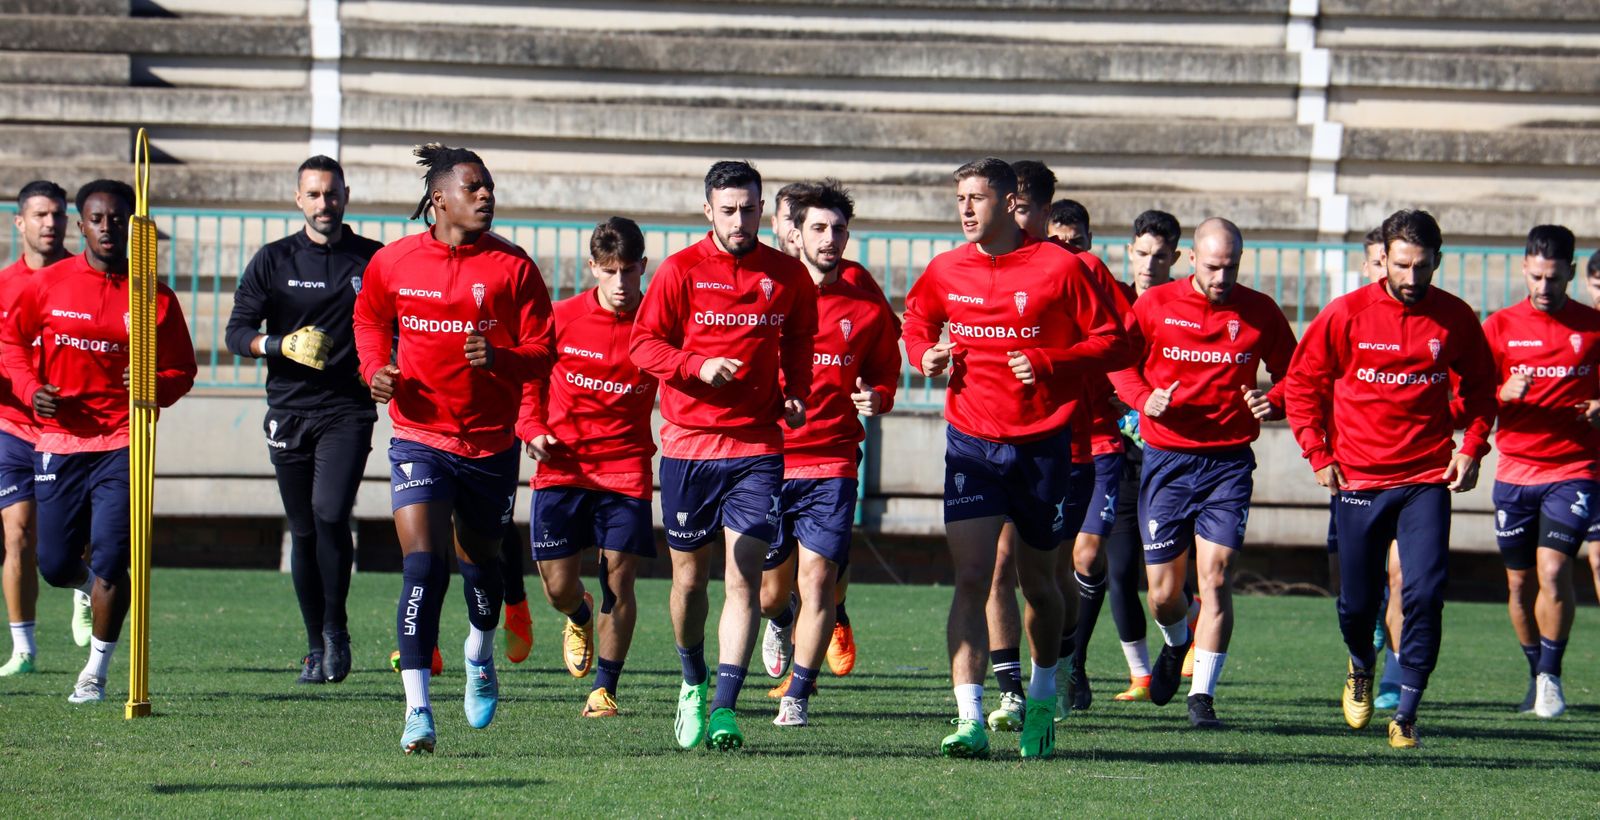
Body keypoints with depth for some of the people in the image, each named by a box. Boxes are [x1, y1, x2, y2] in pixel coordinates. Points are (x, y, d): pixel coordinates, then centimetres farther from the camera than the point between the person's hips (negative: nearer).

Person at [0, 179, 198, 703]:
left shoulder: (155, 297, -1)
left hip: (122, 443, -2)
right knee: (55, 566, 5)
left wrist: (154, 387, -16)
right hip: (59, 441, 2)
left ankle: (96, 671, 7)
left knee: (109, 561, -11)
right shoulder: (48, 284, 2)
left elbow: (181, 370, 6)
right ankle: (96, 589, 43)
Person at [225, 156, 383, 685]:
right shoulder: (273, 260, 6)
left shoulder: (375, 261, 6)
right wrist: (284, 345, -15)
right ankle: (317, 647, 16)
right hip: (290, 412, 2)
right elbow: (237, 332, 2)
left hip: (348, 411, -2)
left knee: (330, 515, -20)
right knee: (304, 532, 5)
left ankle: (336, 629, -3)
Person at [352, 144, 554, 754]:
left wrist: (499, 358, -24)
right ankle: (417, 710, -19)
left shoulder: (513, 267, -5)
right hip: (420, 437, -1)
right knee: (423, 564, -17)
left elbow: (541, 353, -4)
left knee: (479, 559, 19)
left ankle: (480, 653, 52)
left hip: (491, 443, 1)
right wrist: (376, 368, 0)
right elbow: (369, 318, 19)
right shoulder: (393, 262, -2)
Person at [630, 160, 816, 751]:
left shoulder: (788, 276, 5)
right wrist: (698, 367, -17)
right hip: (687, 443, 0)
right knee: (689, 577, 9)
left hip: (757, 445, 0)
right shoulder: (681, 271, -1)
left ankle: (724, 709, -14)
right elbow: (644, 344, -1)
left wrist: (795, 393, 4)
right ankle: (693, 681, 34)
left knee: (744, 577, -11)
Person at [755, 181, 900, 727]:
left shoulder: (867, 309, 6)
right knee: (772, 588, 8)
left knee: (817, 579, -11)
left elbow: (886, 376, 16)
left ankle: (796, 698, -3)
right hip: (766, 459, 0)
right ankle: (781, 622, 46)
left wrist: (875, 398, -6)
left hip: (830, 464, 0)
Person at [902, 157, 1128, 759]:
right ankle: (970, 720, -17)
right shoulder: (946, 271, 3)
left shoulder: (1060, 268, -7)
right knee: (971, 578, -13)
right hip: (971, 443, 1)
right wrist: (925, 355, 2)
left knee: (1038, 583, 13)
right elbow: (917, 320, 24)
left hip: (1042, 444, -1)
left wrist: (1049, 363, -17)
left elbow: (1113, 341, -4)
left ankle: (1042, 697, 37)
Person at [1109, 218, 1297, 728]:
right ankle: (1176, 644, 40)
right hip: (1166, 459, 1)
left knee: (1215, 575, -13)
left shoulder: (1259, 312, 1)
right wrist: (1144, 397, -10)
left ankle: (1203, 695, -7)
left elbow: (1292, 374, 11)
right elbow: (1119, 361, 10)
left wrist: (1271, 402, -11)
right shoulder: (1156, 305, 0)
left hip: (1229, 461, -1)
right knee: (1163, 591, 4)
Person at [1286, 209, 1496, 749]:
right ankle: (1361, 669, 42)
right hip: (1358, 480, 0)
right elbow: (1303, 383, 5)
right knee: (1357, 602, 9)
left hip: (1427, 480, 0)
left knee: (1423, 593, -14)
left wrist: (1472, 447, 0)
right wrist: (1318, 454, -1)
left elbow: (1479, 386, 13)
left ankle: (1406, 713, -7)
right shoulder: (1346, 315, -5)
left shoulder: (1455, 319, -1)